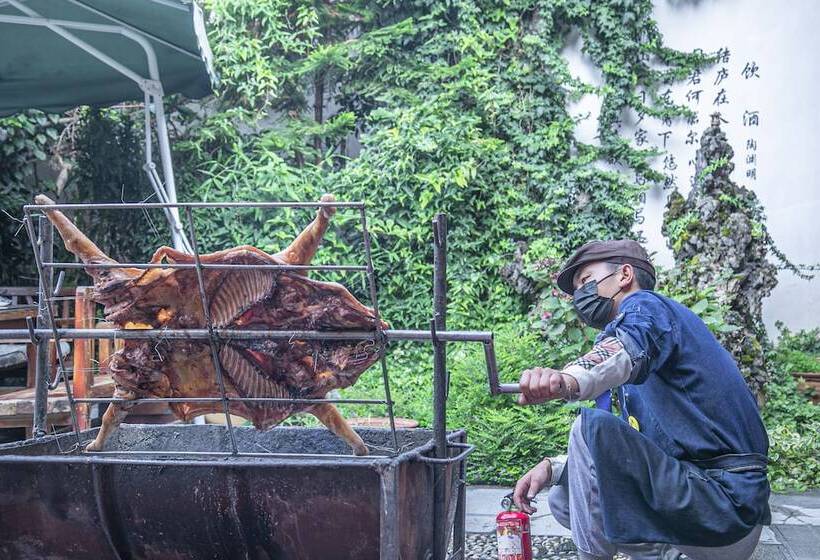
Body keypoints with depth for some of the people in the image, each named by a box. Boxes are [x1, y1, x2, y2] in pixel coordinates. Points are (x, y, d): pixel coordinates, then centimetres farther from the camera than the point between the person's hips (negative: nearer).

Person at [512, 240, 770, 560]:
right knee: (563, 497, 13)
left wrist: (569, 380, -53)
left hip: (726, 501, -10)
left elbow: (629, 350, -32)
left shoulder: (646, 306, -4)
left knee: (592, 426, -24)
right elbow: (617, 453, 22)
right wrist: (552, 468, 6)